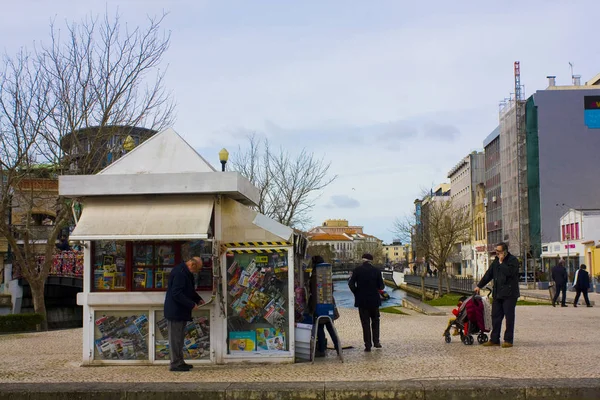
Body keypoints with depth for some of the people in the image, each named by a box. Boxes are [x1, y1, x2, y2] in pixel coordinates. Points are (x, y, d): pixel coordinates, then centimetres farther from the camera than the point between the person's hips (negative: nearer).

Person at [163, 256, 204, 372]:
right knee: (175, 338, -4)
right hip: (175, 311, -11)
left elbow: (190, 290, 24)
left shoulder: (186, 272, 13)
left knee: (180, 337, 15)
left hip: (181, 311, 11)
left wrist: (198, 299, 9)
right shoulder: (179, 273, -21)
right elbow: (176, 293, -26)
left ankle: (179, 362, 22)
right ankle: (175, 364, 2)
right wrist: (192, 305, -22)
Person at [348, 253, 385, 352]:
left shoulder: (357, 270, -6)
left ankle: (368, 345, 3)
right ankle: (376, 341, 13)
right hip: (374, 300, 1)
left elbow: (351, 284, -11)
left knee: (365, 323, 4)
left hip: (362, 300, -1)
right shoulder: (376, 271, -4)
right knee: (375, 321, 18)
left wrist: (356, 293, 2)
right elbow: (381, 286, -4)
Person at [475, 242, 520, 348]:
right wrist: (479, 286, 21)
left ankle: (508, 340, 5)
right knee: (495, 317, 8)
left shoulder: (513, 260, -8)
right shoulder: (496, 261, 16)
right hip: (497, 294, 8)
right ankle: (494, 339, 13)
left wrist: (501, 262, -15)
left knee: (509, 317, -1)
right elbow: (489, 274, 22)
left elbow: (509, 272, -25)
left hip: (509, 294, -7)